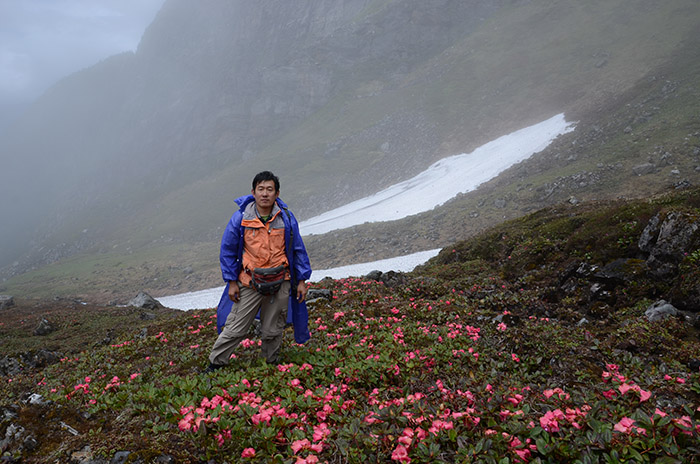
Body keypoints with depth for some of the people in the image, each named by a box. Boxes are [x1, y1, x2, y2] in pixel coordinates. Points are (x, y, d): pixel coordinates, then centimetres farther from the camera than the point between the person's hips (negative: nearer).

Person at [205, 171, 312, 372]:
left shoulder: (287, 218, -4)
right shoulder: (240, 218, -9)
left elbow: (298, 250, 5)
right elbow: (227, 250, 1)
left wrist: (301, 280, 4)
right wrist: (231, 281, -1)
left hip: (280, 283, 1)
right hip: (249, 283, -1)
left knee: (273, 331, 14)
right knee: (235, 329, 2)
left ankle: (272, 365, 35)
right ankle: (215, 364, 21)